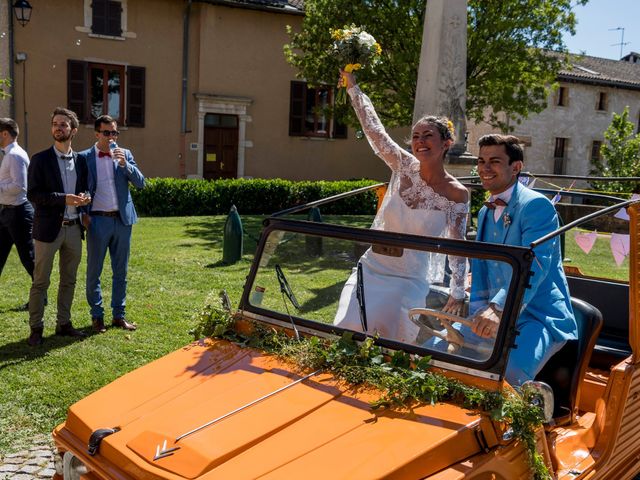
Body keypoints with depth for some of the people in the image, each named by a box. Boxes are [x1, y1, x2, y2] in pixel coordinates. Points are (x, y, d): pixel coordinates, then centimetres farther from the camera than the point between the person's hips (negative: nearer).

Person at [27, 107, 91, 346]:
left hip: (73, 228, 5)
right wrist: (63, 199, -21)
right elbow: (33, 195, -10)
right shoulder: (40, 160, -4)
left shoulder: (81, 160, 9)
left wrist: (84, 197, -8)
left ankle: (63, 323, 23)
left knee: (69, 280, 12)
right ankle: (36, 328, 11)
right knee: (40, 281, 1)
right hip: (48, 228, -4)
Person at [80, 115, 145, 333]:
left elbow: (140, 183, 0)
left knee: (120, 271, 9)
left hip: (122, 219, 3)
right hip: (98, 220, -3)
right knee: (94, 271, 5)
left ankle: (119, 315, 19)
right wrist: (83, 215, -7)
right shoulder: (85, 157, 0)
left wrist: (125, 164, -14)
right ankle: (97, 316, 17)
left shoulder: (124, 154, 7)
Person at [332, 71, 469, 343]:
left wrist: (457, 293, -1)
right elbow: (373, 127, -1)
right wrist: (352, 87, -1)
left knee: (390, 339, -11)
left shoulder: (457, 194, -10)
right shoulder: (404, 166, -3)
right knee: (347, 329, -8)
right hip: (371, 268, 3)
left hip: (409, 280, -3)